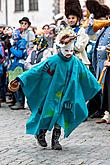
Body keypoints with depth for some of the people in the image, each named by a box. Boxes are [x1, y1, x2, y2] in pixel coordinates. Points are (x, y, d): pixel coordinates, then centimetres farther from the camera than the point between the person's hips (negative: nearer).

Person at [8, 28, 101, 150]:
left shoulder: (76, 62, -1)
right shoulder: (53, 61, -14)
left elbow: (86, 75, 13)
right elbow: (37, 70, -16)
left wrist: (96, 86, 22)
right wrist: (20, 79, -21)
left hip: (66, 96, 3)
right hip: (52, 95, -3)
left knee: (60, 118, 3)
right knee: (49, 115, 1)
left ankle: (55, 140, 14)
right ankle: (40, 134, 25)